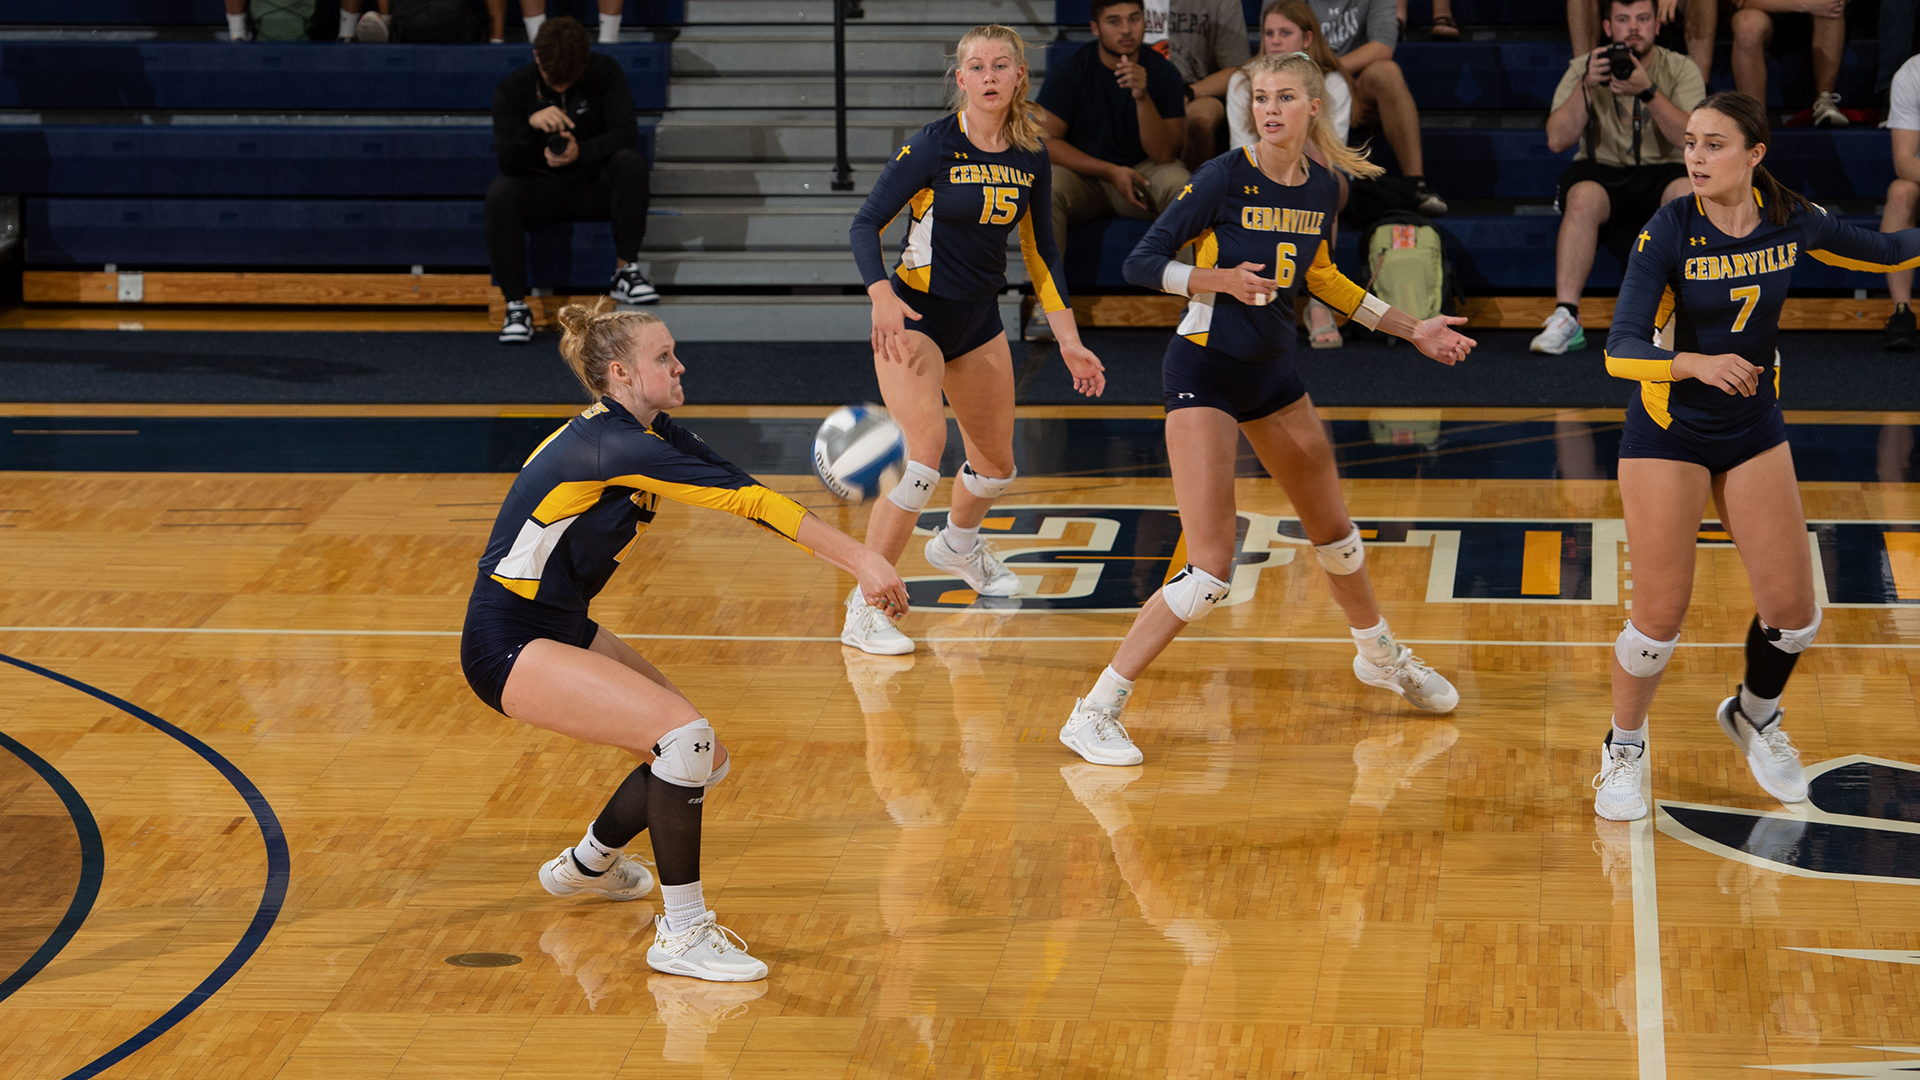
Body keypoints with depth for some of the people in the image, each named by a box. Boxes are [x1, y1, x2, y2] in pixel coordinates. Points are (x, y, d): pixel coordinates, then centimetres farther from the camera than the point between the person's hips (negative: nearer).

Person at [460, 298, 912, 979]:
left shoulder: (648, 433, 4)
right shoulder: (612, 444, -24)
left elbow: (747, 497, -3)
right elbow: (749, 501, -29)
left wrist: (858, 559, -13)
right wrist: (862, 560, -31)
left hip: (563, 627, 10)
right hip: (509, 647, -10)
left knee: (704, 760, 12)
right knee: (684, 735, -24)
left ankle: (586, 865, 37)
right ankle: (680, 934, -16)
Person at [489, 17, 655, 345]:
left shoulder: (604, 73, -7)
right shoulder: (512, 88, -9)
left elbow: (626, 134, -16)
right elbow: (507, 161, -18)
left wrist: (582, 152, -35)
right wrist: (531, 125, -38)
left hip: (591, 187, 1)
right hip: (537, 189, -1)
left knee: (631, 162, -30)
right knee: (499, 194, -34)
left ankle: (626, 270, -20)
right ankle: (516, 306, -29)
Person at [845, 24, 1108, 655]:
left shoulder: (1031, 158, 0)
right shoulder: (934, 145, -16)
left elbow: (1041, 253, 9)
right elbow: (866, 224, -14)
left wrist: (1068, 341, 5)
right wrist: (882, 296, -31)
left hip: (980, 321, 6)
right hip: (912, 318, -6)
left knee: (996, 466, 17)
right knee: (923, 456, -22)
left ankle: (957, 546, 51)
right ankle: (863, 609, -16)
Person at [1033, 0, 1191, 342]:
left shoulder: (1162, 72, -8)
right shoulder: (1069, 71, -10)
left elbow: (1164, 154, -14)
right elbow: (1046, 141, -12)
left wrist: (1142, 96, -30)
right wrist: (1111, 172, -20)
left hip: (1143, 174, 1)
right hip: (1082, 172, -1)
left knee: (1180, 182, -32)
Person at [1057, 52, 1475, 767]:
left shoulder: (1322, 188, 1)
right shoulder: (1224, 178, -16)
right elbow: (1141, 263, -13)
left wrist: (1413, 330, 21)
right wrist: (1224, 279, -27)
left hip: (1272, 371, 6)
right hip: (1204, 371, -6)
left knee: (1333, 530, 21)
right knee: (1210, 571, -15)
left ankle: (1381, 657, 48)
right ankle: (1094, 714, -9)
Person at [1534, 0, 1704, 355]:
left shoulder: (1681, 69, -1)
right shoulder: (1584, 68, 0)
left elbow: (1690, 137, -17)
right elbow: (1557, 140, -11)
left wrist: (1647, 91, -31)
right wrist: (1586, 87, -24)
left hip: (1661, 171, 0)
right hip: (1602, 173, 0)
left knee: (1687, 193, -34)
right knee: (1583, 198, -36)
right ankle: (1565, 318, -36)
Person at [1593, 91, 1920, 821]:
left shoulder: (1790, 220, -7)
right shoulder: (1668, 232, -19)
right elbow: (1620, 351, -26)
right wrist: (1697, 363, -42)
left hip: (1754, 431, 4)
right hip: (1668, 433, -4)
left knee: (1793, 610, 3)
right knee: (1661, 616, -5)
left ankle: (1754, 717, 34)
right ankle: (1623, 749, 21)